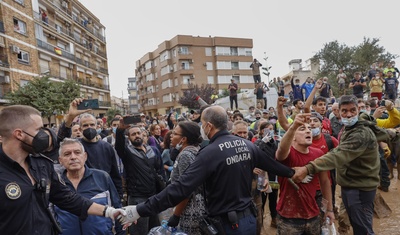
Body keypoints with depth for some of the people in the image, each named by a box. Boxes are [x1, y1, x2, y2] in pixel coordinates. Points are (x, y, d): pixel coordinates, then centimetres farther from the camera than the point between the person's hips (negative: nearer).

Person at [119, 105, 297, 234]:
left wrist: (140, 210, -24)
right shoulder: (247, 145, -2)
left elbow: (180, 188, -27)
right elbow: (273, 164, 10)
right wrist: (293, 173, 31)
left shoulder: (210, 153, -22)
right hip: (249, 218, 7)